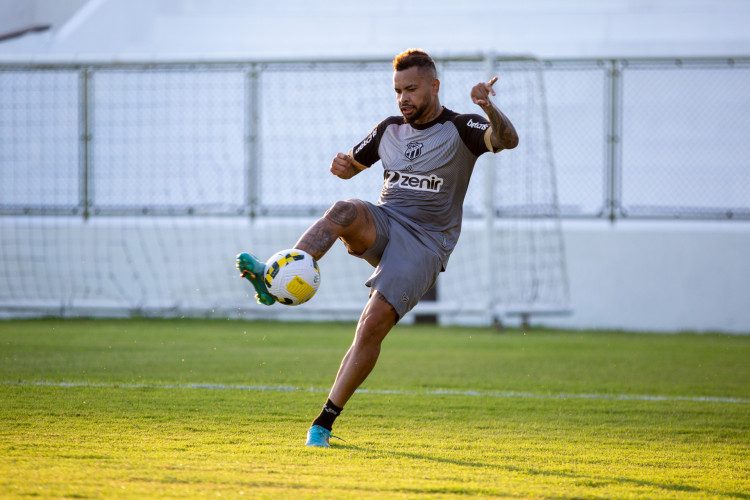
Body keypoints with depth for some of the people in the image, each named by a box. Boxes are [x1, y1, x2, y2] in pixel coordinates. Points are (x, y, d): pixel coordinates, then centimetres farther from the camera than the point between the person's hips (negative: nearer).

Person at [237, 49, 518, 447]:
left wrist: (489, 109, -40)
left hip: (424, 245, -4)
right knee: (345, 211, -32)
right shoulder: (390, 130, 15)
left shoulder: (459, 130, -1)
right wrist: (342, 165, 1)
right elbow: (350, 166, 27)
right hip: (382, 226, 4)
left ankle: (325, 423, -12)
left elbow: (508, 141, -19)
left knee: (373, 326, -19)